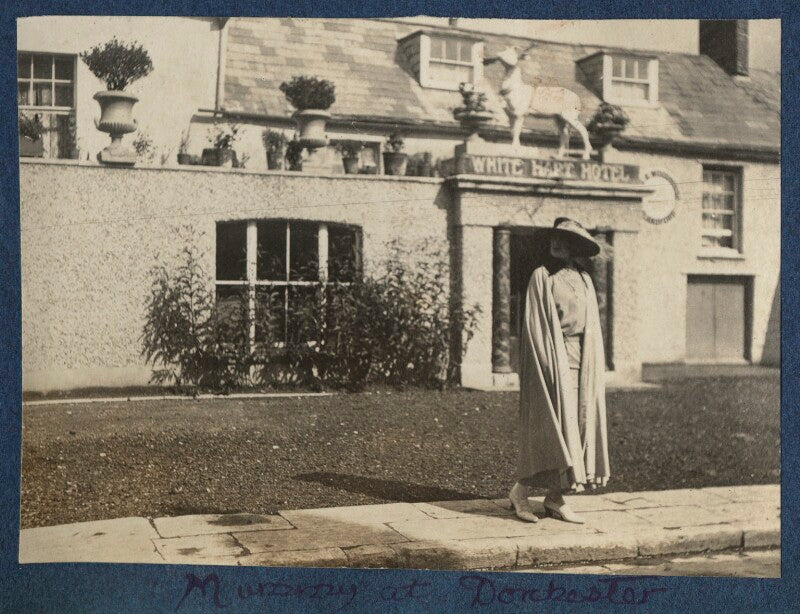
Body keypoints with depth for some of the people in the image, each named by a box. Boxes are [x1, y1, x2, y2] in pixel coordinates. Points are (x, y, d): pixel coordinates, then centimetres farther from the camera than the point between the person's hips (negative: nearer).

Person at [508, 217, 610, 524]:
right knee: (554, 422, -11)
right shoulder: (542, 276, -1)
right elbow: (534, 324, -6)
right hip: (552, 358, -6)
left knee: (577, 424, 2)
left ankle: (555, 498, 8)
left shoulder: (585, 280, 15)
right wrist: (548, 363, -15)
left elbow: (592, 326, 16)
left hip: (581, 360, 6)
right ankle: (520, 489, 1)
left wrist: (595, 367, 9)